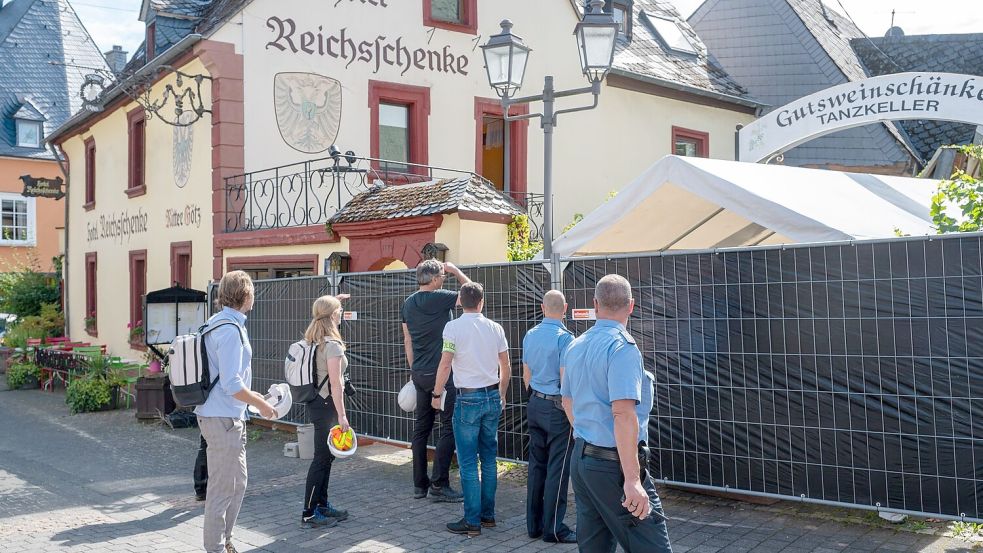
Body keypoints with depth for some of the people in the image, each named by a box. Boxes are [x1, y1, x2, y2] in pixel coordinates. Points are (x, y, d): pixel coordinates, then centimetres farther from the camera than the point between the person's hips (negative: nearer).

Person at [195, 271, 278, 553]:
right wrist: (261, 404, -11)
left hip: (229, 417, 10)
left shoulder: (217, 322, 12)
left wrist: (256, 398, 21)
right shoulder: (230, 330, -20)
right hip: (223, 419, -10)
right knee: (222, 488, 1)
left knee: (237, 482, 19)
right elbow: (232, 384, -24)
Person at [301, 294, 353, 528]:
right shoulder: (332, 345, -19)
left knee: (326, 456, 17)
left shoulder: (313, 339, 8)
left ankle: (322, 505, 27)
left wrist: (333, 301, 40)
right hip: (326, 405, -9)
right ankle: (309, 513, 1)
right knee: (322, 458, -4)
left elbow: (323, 312, 35)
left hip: (315, 401, 10)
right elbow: (335, 383, -22)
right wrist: (341, 415, -20)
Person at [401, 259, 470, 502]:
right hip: (441, 373, -8)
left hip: (419, 373, 8)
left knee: (421, 427, 12)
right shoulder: (439, 298, -15)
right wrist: (455, 271, 4)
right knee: (448, 428, -2)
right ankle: (439, 485, -1)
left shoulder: (408, 303, 9)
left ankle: (419, 484, 16)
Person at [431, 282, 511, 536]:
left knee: (468, 463, 0)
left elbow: (445, 365, -12)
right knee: (489, 460, 13)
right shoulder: (495, 328, 4)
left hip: (468, 399, -5)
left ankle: (472, 520, 3)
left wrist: (437, 394, 1)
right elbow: (506, 367, 9)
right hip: (493, 396, 5)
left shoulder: (453, 327, -9)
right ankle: (488, 515, 20)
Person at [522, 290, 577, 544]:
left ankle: (534, 524, 19)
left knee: (536, 465, 12)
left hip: (535, 404, 7)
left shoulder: (530, 335, 6)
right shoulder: (564, 337, -15)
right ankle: (553, 528, 6)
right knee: (557, 469, 0)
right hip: (557, 408, -7)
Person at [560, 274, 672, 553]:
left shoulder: (575, 346, 10)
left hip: (580, 458, 8)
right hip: (614, 464, -8)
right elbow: (623, 413, -24)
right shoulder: (622, 346, -15)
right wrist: (632, 480, -25)